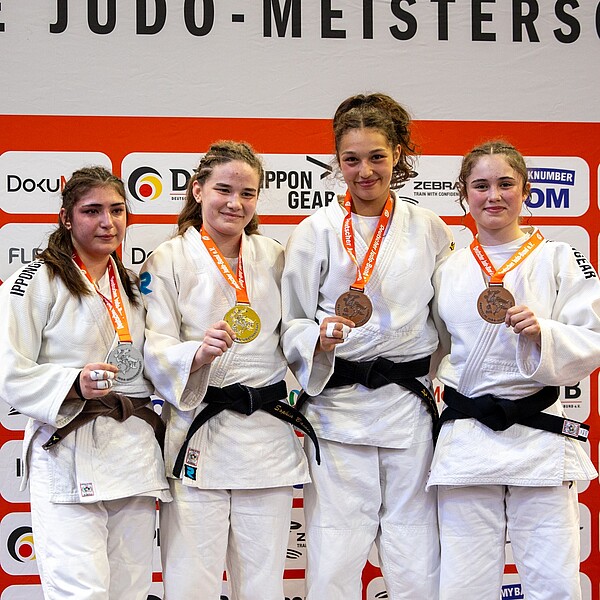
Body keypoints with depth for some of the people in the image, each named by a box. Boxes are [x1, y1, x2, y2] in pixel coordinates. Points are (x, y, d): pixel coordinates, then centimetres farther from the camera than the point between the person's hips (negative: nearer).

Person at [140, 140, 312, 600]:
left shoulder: (273, 257, 12)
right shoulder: (168, 261, 0)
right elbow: (156, 351, -8)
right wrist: (199, 353, -26)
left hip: (267, 436, 4)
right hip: (198, 437, -3)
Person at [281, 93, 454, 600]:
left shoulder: (429, 230, 8)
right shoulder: (315, 232, 1)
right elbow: (290, 324, 3)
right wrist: (320, 339, -17)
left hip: (409, 405, 2)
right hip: (336, 407, -2)